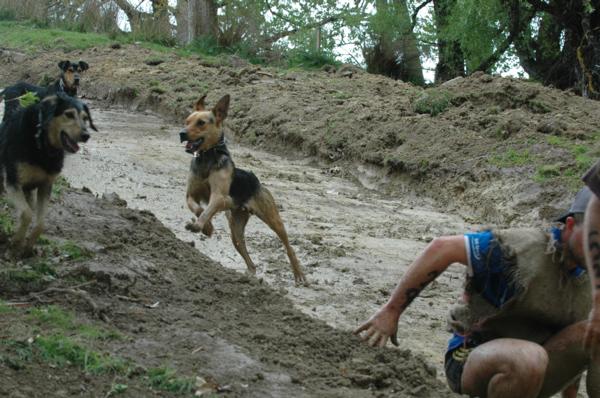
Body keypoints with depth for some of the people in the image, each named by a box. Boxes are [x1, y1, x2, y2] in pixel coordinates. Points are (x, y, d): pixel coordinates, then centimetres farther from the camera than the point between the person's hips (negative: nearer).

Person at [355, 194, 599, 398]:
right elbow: (443, 248, -17)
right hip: (471, 359, -5)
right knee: (530, 358, -40)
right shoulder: (522, 248, -18)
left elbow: (572, 350, 16)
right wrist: (391, 311, -17)